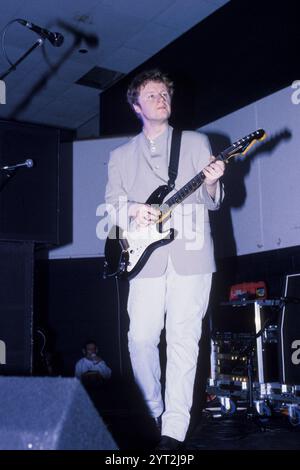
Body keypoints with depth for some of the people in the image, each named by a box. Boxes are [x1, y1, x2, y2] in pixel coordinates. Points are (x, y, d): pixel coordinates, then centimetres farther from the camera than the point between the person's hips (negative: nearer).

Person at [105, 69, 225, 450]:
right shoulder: (121, 155, 17)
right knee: (141, 339, -2)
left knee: (183, 339, -4)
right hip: (146, 257, 2)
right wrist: (132, 210, -10)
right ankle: (150, 413, 21)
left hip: (191, 254, -1)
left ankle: (174, 430, 1)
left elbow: (213, 201, 9)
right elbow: (110, 204, 12)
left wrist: (210, 184, -14)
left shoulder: (196, 142, 13)